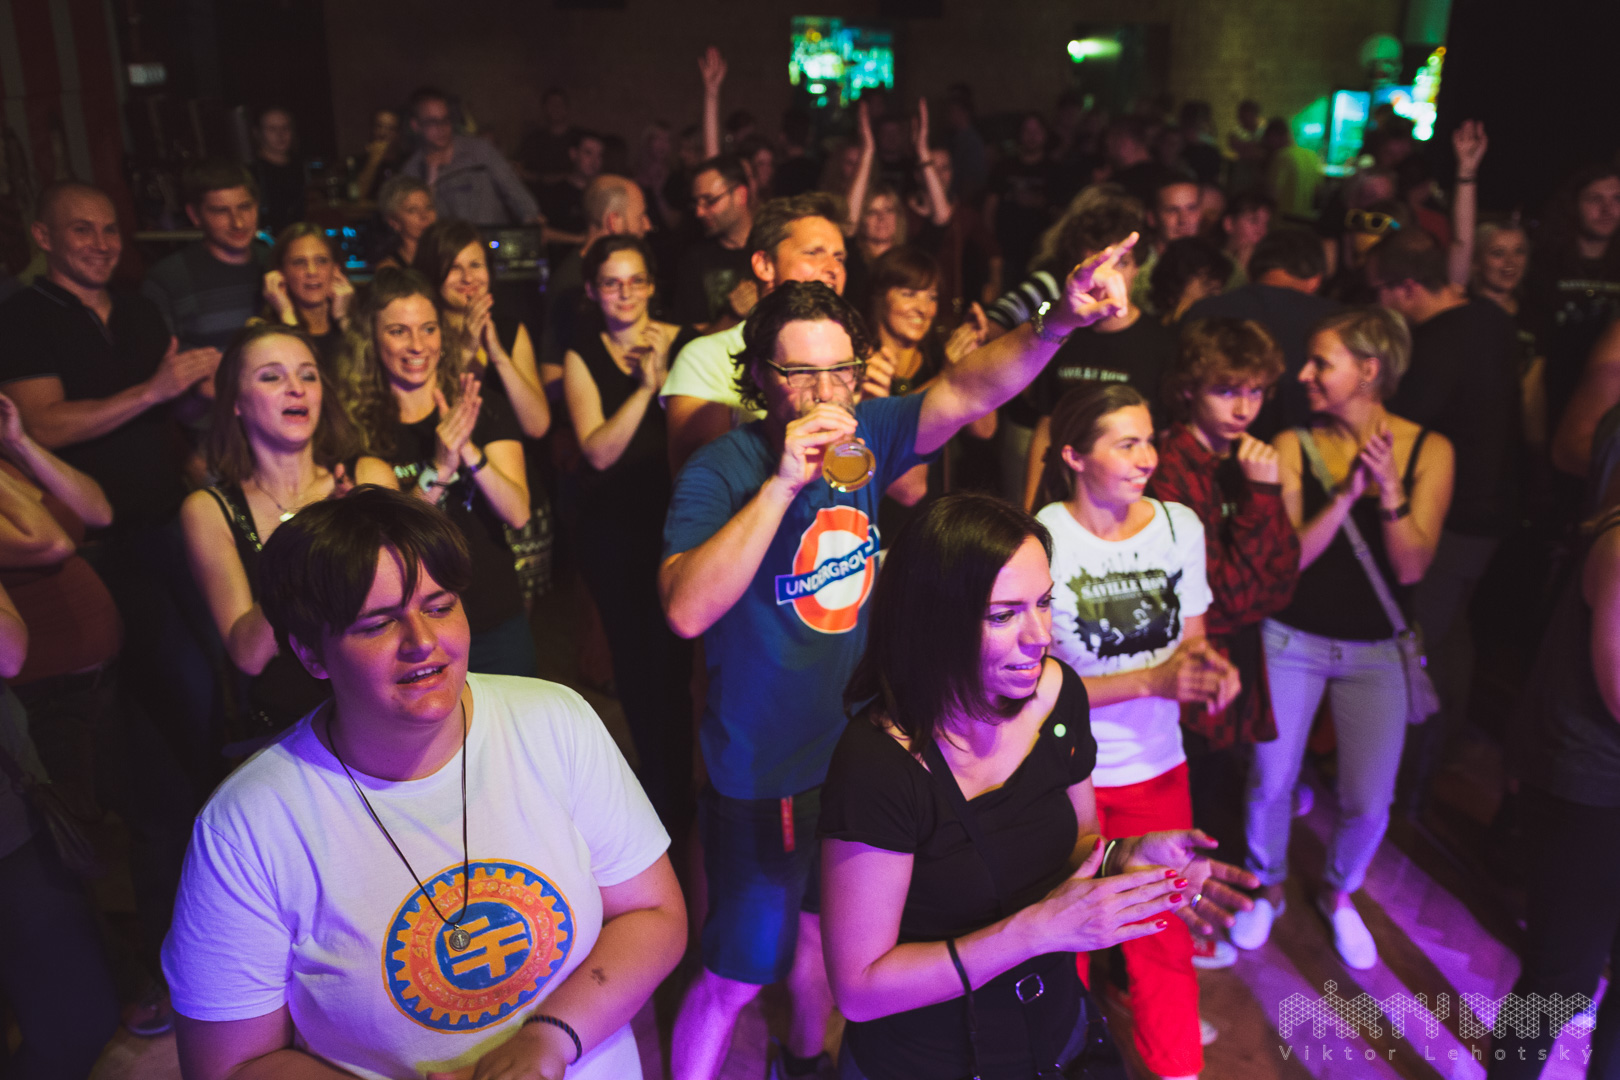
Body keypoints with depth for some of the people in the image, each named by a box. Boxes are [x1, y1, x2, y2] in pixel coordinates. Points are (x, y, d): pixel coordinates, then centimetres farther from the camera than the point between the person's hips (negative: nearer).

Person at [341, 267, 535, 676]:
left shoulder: (486, 409, -1)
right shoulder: (359, 425, -6)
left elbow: (518, 513, -12)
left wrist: (470, 453, -28)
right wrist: (439, 470, -33)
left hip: (497, 628, 2)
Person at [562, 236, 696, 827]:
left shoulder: (682, 343, -1)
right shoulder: (582, 356, 2)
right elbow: (599, 451, -11)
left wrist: (668, 377, -18)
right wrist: (646, 386, -18)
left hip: (675, 519, -2)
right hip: (613, 530, 2)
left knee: (669, 657, -2)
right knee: (633, 657, 12)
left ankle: (671, 795, 19)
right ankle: (662, 776, 34)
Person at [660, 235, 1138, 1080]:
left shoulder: (866, 435, -6)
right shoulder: (721, 469, -20)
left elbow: (968, 390, -18)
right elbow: (687, 611, -33)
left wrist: (1059, 324, -36)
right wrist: (782, 484, -37)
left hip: (858, 747, 6)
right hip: (764, 770, -5)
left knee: (823, 926, 27)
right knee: (736, 973, 10)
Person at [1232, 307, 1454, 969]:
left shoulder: (1428, 450, -7)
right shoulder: (1294, 445, -9)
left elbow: (1411, 569, -12)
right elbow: (1286, 559, -14)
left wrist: (1390, 489, -24)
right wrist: (1345, 496, -25)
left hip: (1375, 649, 1)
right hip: (1292, 639, 0)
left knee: (1369, 802, 4)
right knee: (1271, 781, 5)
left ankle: (1338, 894, 35)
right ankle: (1268, 889, 34)